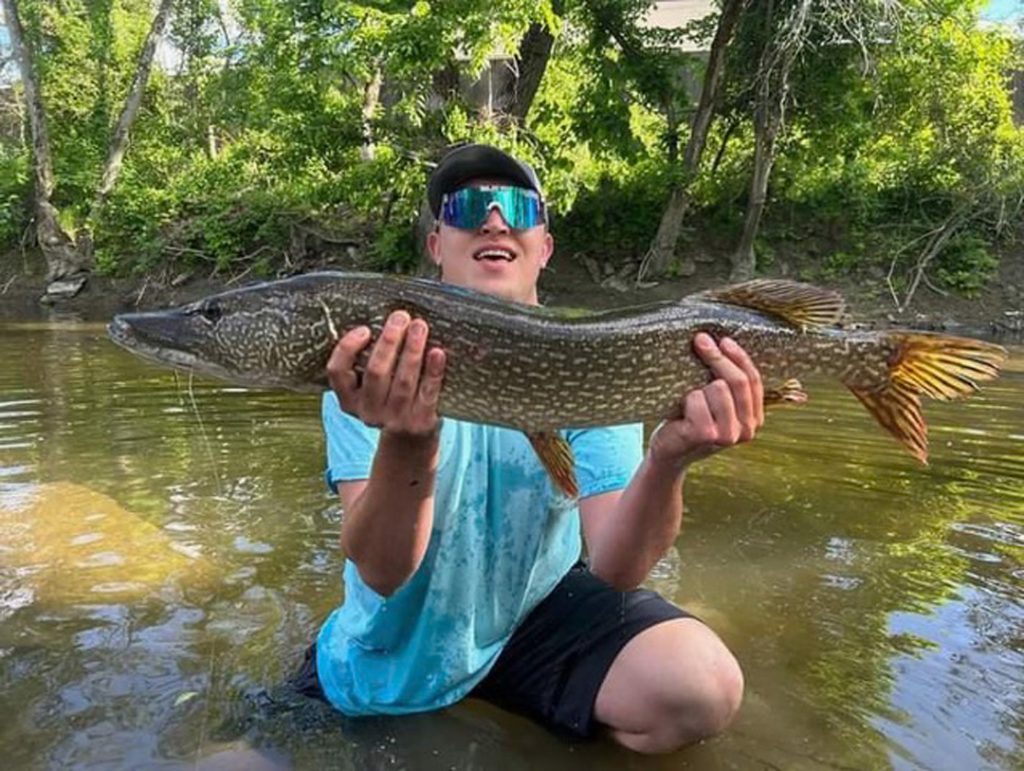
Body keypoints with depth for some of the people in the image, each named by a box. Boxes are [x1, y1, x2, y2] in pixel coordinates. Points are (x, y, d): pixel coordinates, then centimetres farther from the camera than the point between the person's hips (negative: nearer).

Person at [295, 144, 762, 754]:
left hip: (542, 608, 1)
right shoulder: (368, 360, -16)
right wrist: (406, 445, -44)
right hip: (399, 642, 1)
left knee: (703, 688, -19)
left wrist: (666, 463, -41)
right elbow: (381, 574, -24)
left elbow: (615, 568, -21)